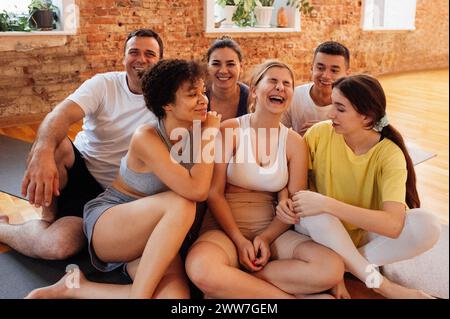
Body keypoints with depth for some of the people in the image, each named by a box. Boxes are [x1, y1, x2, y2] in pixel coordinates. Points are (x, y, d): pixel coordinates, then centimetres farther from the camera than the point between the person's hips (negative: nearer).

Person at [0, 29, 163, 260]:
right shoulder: (104, 84, -6)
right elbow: (61, 114, -22)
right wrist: (43, 152, -44)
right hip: (79, 168, 1)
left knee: (57, 246, -26)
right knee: (50, 143, -33)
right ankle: (48, 217, -6)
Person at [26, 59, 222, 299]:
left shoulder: (197, 134, -1)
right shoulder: (146, 138, -21)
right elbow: (196, 191, -31)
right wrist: (210, 135, -21)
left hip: (153, 237, 6)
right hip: (106, 222, -5)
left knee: (176, 294, -26)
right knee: (180, 203, -35)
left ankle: (76, 289, -8)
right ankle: (138, 294, -22)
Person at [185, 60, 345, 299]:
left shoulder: (294, 142, 6)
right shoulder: (229, 130, -2)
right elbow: (214, 193, -6)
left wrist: (266, 238, -13)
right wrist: (239, 240, -15)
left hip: (271, 230, 4)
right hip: (226, 228, -3)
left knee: (332, 268, -23)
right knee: (201, 269, -38)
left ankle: (230, 284, -16)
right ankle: (289, 295, -17)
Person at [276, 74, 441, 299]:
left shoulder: (389, 154, -19)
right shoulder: (320, 133, -13)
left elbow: (393, 225, -32)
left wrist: (327, 204, -38)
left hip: (368, 235, 0)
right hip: (325, 231, 1)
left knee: (429, 226, -27)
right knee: (312, 213, -34)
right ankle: (379, 283, -24)